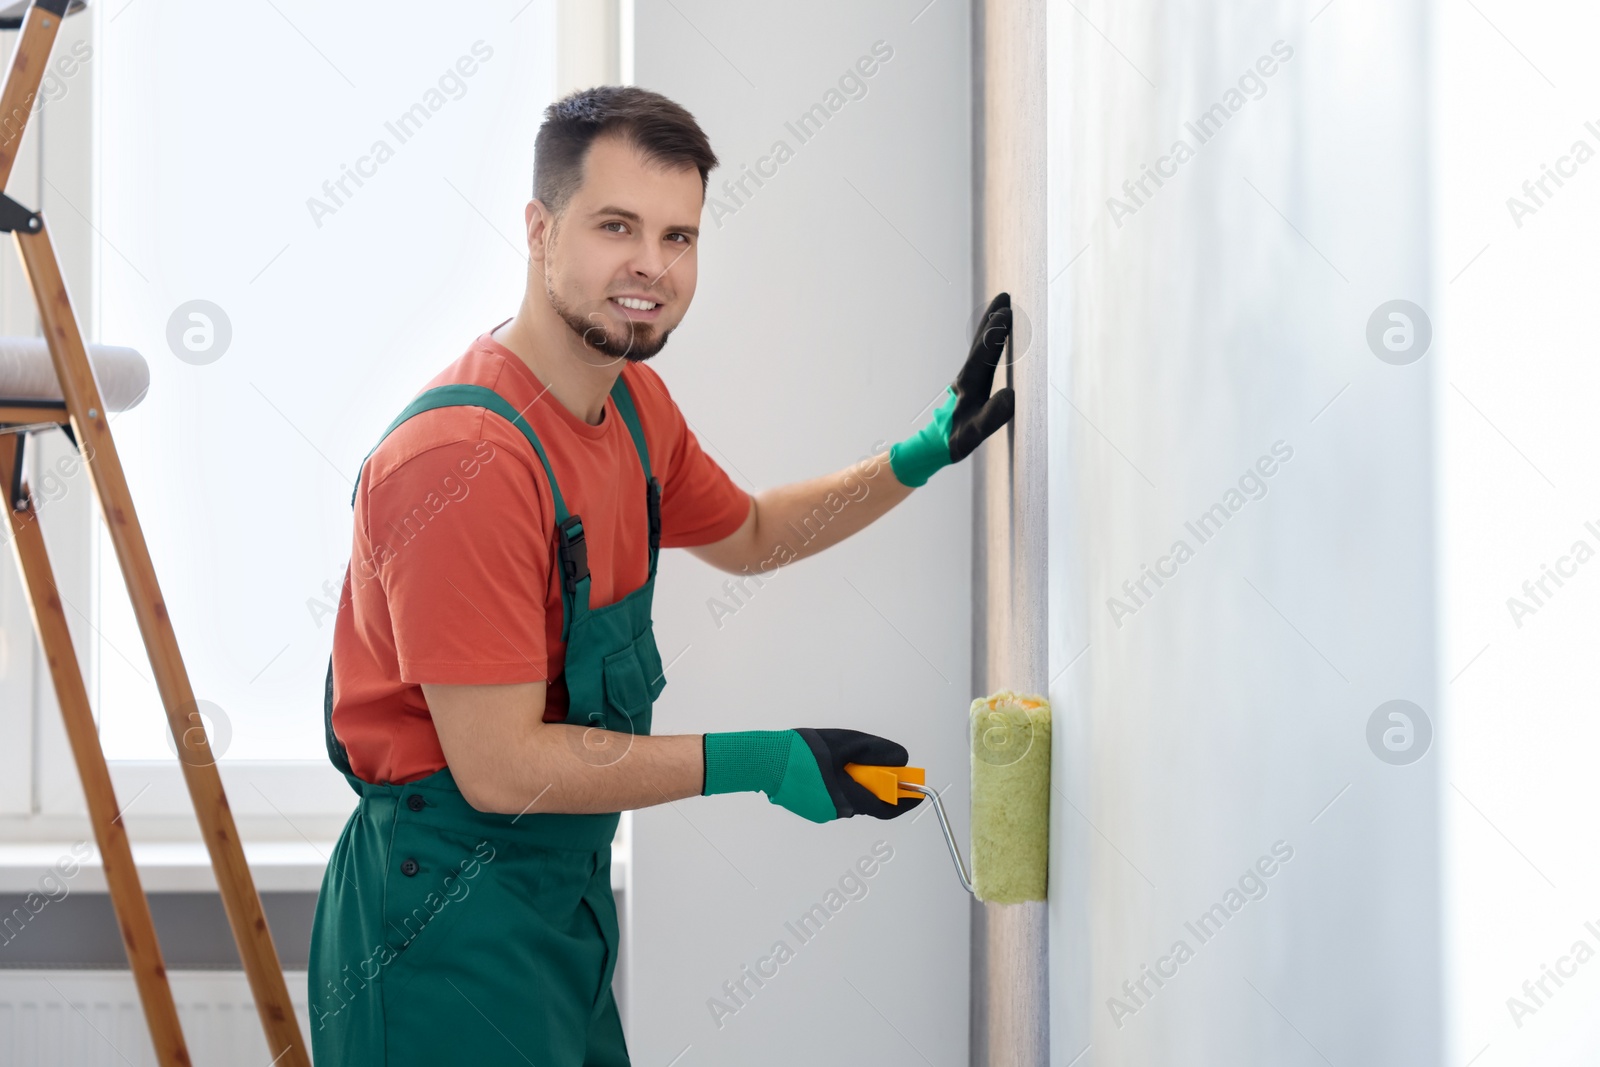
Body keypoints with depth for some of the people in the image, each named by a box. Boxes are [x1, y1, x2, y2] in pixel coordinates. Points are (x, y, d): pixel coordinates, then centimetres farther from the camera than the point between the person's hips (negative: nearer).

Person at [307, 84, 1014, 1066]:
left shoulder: (635, 403, 5)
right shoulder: (466, 460, -25)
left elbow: (747, 535, 26)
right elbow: (499, 766, -25)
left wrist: (923, 456, 14)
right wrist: (760, 763, -21)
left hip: (572, 884, 9)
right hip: (451, 923, -9)